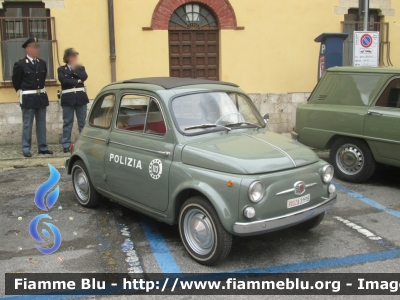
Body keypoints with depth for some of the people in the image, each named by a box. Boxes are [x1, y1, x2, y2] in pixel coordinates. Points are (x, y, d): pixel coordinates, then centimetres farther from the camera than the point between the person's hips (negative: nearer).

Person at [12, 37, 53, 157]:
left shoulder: (42, 63, 6)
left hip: (41, 97, 5)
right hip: (28, 98, -5)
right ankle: (26, 149, 8)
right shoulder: (20, 64, -7)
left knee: (41, 123, 9)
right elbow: (16, 81, 3)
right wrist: (21, 91, 12)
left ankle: (42, 147, 17)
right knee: (27, 124, 1)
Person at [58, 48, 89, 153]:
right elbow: (63, 80, -11)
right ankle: (66, 145, 6)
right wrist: (77, 81, -9)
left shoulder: (80, 68, 14)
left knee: (83, 122, 4)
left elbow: (84, 77, -5)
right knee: (67, 122, 0)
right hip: (68, 98, -2)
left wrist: (73, 70, -6)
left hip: (81, 97, 2)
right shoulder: (61, 69, 7)